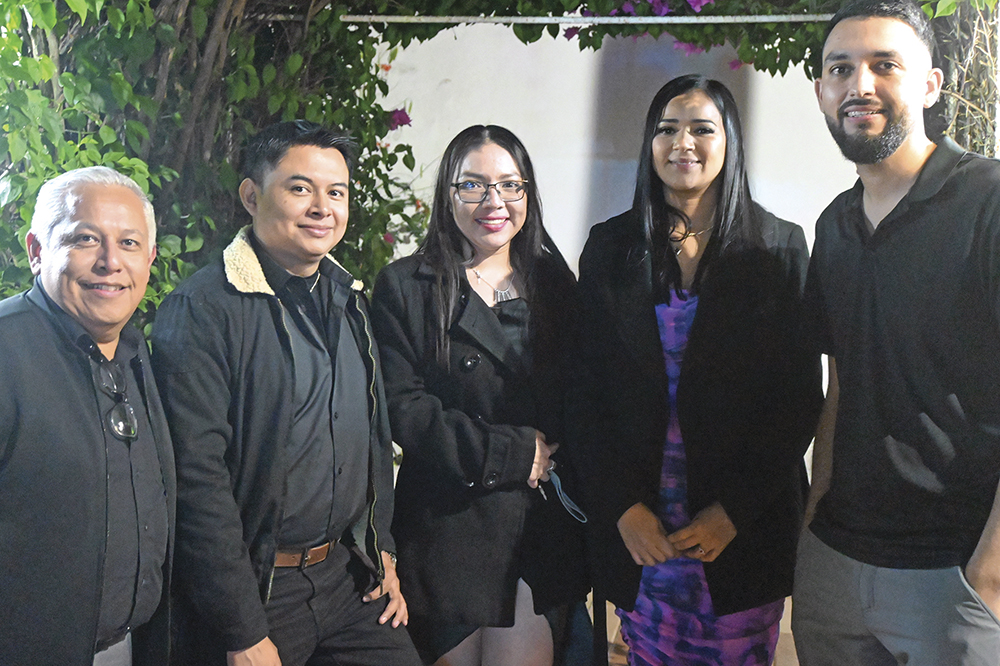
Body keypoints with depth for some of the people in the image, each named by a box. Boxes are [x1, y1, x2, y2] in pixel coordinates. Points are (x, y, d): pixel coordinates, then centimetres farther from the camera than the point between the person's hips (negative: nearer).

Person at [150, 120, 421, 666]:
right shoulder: (200, 312, -16)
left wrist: (382, 549, 12)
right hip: (253, 590, -6)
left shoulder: (348, 300, 9)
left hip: (348, 576, 7)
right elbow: (199, 481, -19)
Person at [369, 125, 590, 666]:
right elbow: (403, 409, -10)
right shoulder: (404, 288, 0)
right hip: (448, 525, -2)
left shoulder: (553, 282, 11)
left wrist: (558, 458, -6)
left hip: (543, 521, 2)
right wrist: (513, 453, -12)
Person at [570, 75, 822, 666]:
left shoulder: (779, 247, -1)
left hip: (748, 524, -1)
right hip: (637, 523, 1)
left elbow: (801, 398, -2)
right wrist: (622, 507, -6)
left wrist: (735, 508, -9)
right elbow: (588, 390, 2)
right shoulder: (611, 248, 4)